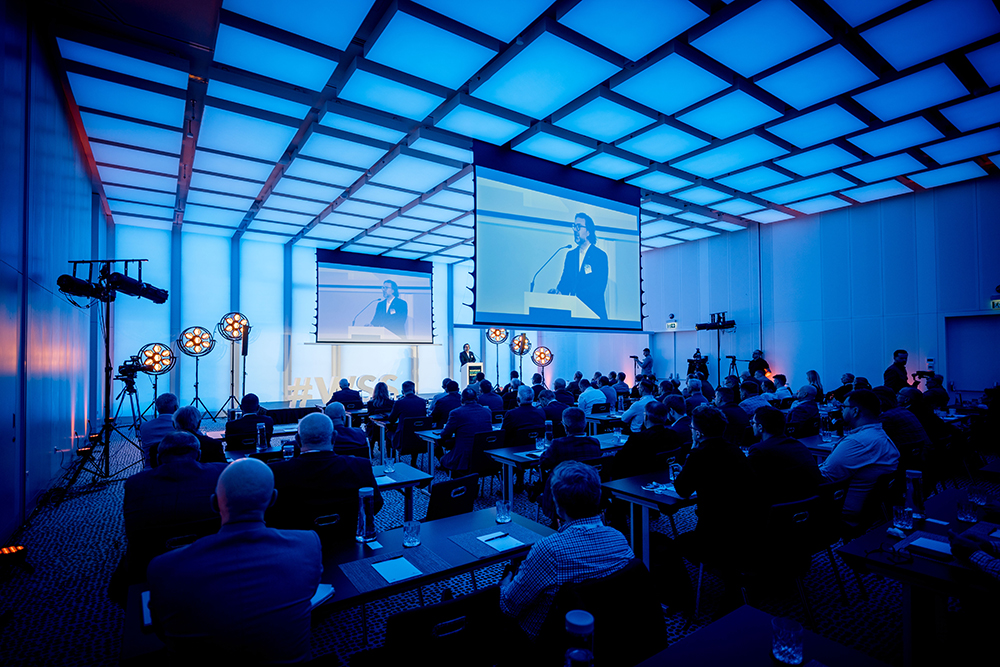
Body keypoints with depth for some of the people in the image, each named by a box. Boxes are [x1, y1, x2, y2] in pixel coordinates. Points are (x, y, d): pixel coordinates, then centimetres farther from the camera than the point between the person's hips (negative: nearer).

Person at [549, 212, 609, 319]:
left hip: (593, 312, -4)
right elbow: (565, 281, 9)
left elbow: (599, 286, -14)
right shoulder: (570, 254, 13)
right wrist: (558, 291, -14)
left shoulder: (600, 255, -3)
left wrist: (576, 295, -27)